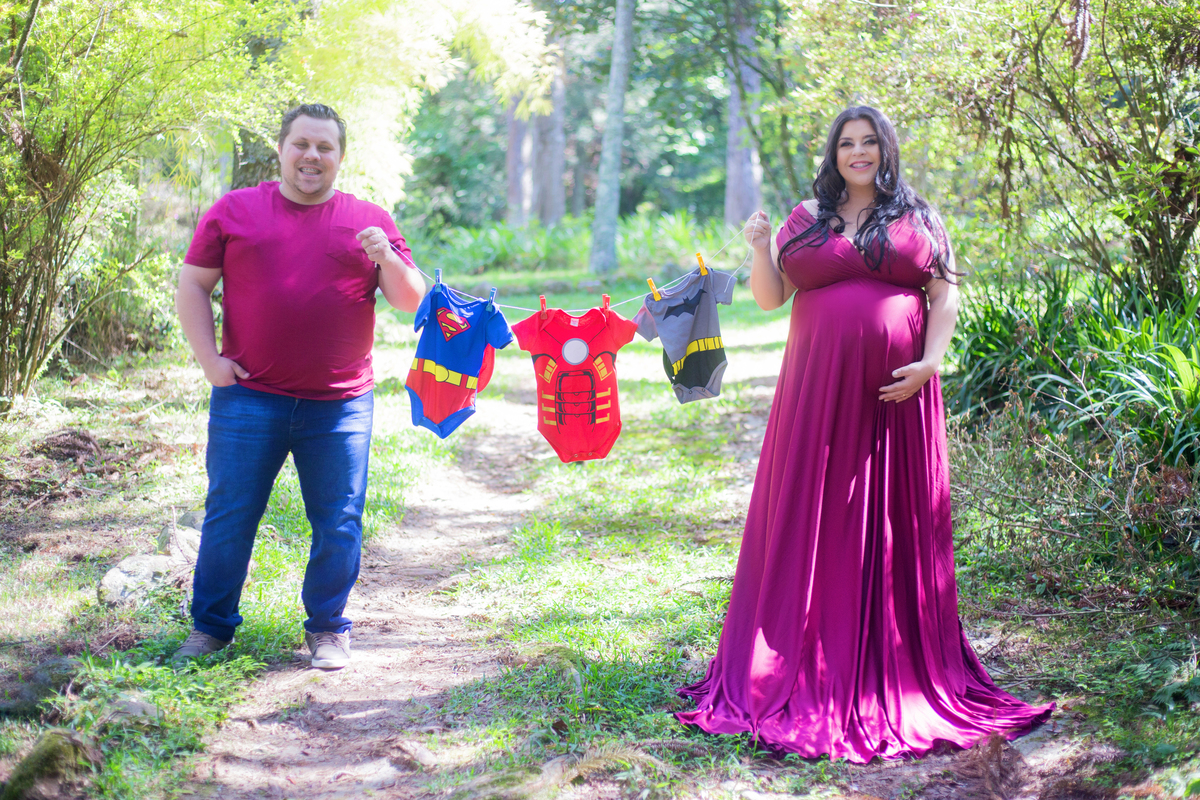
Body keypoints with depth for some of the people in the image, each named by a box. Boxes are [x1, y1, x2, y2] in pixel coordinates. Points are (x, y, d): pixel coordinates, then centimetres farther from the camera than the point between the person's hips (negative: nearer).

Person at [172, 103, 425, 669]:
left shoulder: (369, 221, 8)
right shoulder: (234, 210, 7)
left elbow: (411, 301, 6)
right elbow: (192, 286, 8)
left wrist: (387, 259, -14)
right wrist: (209, 358, -3)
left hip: (339, 408, 1)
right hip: (248, 400, 0)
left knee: (339, 526, 4)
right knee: (228, 517, 6)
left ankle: (328, 628, 21)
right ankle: (211, 626, 21)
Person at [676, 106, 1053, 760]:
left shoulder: (917, 218, 8)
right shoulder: (806, 219, 11)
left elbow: (945, 296, 4)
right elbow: (769, 297, 8)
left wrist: (929, 363, -9)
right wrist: (759, 248, -10)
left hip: (895, 390, -1)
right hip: (819, 388, 1)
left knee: (895, 520, 2)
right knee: (814, 517, 2)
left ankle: (897, 664, 11)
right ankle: (811, 663, 10)